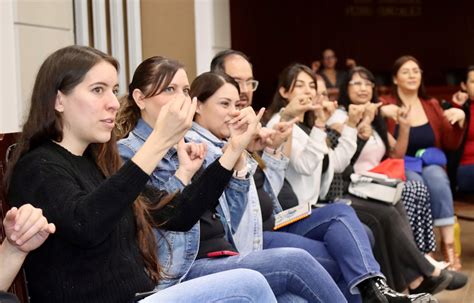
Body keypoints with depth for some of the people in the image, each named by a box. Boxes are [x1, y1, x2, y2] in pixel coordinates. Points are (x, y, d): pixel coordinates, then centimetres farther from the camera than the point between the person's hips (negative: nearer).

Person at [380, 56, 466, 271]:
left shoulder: (432, 105, 15)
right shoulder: (385, 106, 3)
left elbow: (451, 145, 12)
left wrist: (460, 120, -4)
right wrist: (381, 116, -26)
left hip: (431, 165, 3)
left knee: (436, 179, -32)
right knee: (418, 185, -34)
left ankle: (448, 245, -31)